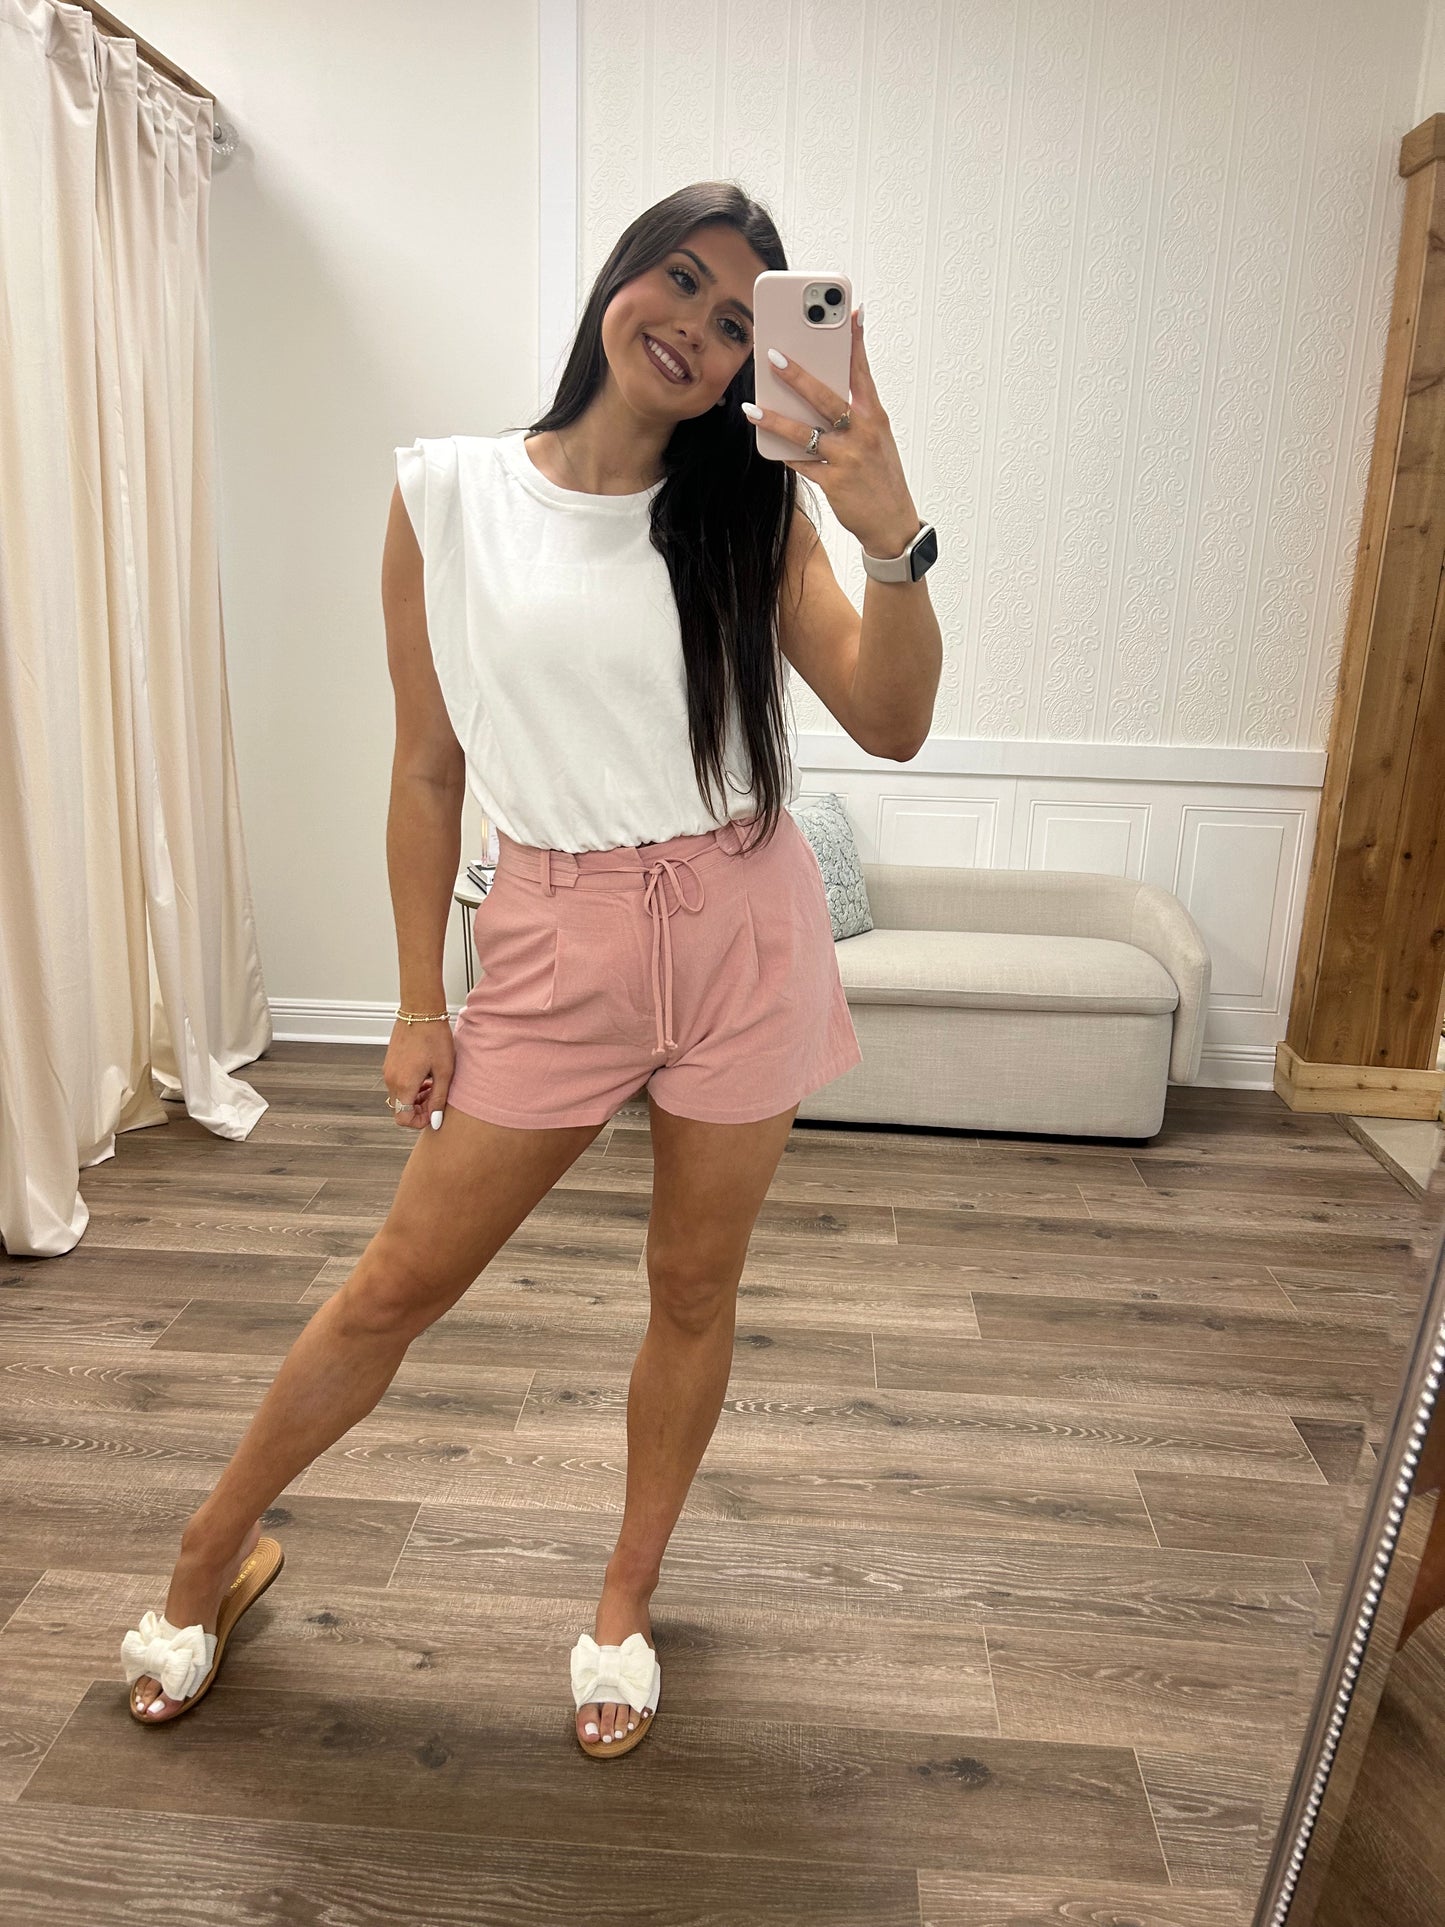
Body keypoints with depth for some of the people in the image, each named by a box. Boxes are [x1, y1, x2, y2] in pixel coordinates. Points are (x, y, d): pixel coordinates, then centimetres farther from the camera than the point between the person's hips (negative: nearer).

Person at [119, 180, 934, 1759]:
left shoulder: (751, 511, 2)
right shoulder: (448, 496, 0)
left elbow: (890, 728, -8)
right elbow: (427, 770, 2)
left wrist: (893, 538, -25)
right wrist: (419, 1005, 2)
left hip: (744, 933, 2)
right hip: (558, 943, -1)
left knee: (695, 1286, 12)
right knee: (399, 1283, 8)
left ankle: (626, 1600, 37)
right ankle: (216, 1547, 36)